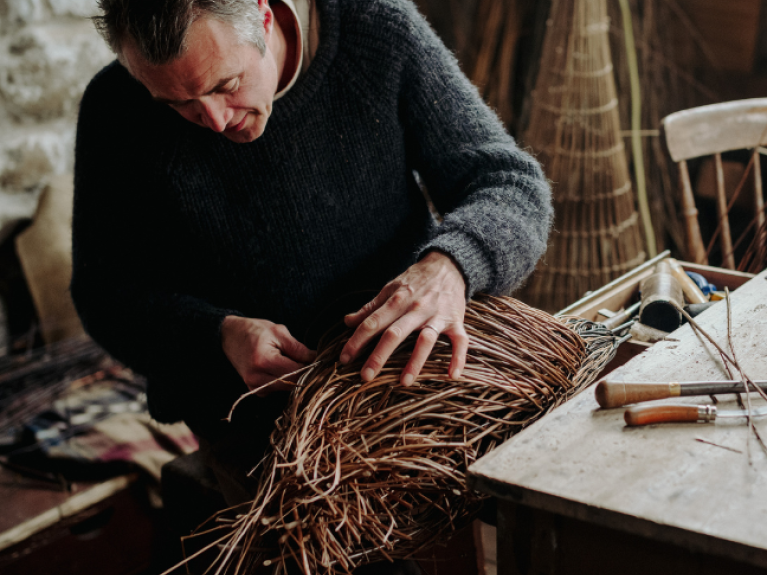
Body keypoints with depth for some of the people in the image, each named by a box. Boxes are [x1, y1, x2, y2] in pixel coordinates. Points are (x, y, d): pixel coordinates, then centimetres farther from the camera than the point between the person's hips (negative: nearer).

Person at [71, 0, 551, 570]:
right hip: (252, 407, -2)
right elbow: (105, 292, 1)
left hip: (401, 367, 2)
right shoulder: (116, 111, -8)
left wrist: (450, 265, -28)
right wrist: (219, 336, -19)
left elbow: (512, 181, -6)